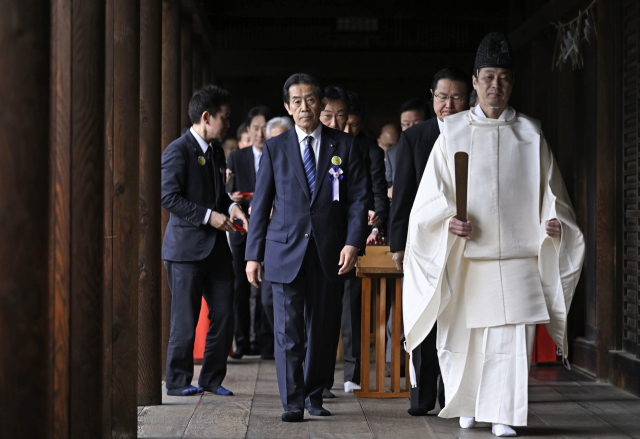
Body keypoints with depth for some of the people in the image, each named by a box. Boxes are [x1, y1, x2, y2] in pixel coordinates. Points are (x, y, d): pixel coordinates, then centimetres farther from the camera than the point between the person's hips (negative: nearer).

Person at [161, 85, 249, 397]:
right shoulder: (178, 151, -10)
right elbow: (169, 197, -16)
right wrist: (208, 216, -19)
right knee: (185, 319, -1)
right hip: (186, 247, -8)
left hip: (216, 246, 8)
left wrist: (231, 207, 6)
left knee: (224, 315, 6)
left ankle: (212, 378, 18)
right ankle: (178, 381, 12)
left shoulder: (216, 151, 16)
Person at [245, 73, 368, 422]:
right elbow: (261, 205, 8)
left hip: (330, 252, 1)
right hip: (286, 251, -1)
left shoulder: (344, 146, 7)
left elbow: (357, 199, 3)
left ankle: (314, 396, 23)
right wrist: (253, 255, 4)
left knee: (321, 330, 8)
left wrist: (353, 242, -10)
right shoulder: (274, 149, 7)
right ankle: (292, 403, 1)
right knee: (288, 330, -5)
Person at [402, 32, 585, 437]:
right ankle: (468, 405, 27)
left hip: (517, 256, 0)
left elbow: (549, 192, 11)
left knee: (513, 338, -8)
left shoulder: (530, 134, 8)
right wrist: (448, 220, -14)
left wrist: (553, 220, -9)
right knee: (464, 335, 5)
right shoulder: (453, 133, 6)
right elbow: (433, 194, 4)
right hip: (466, 257, 0)